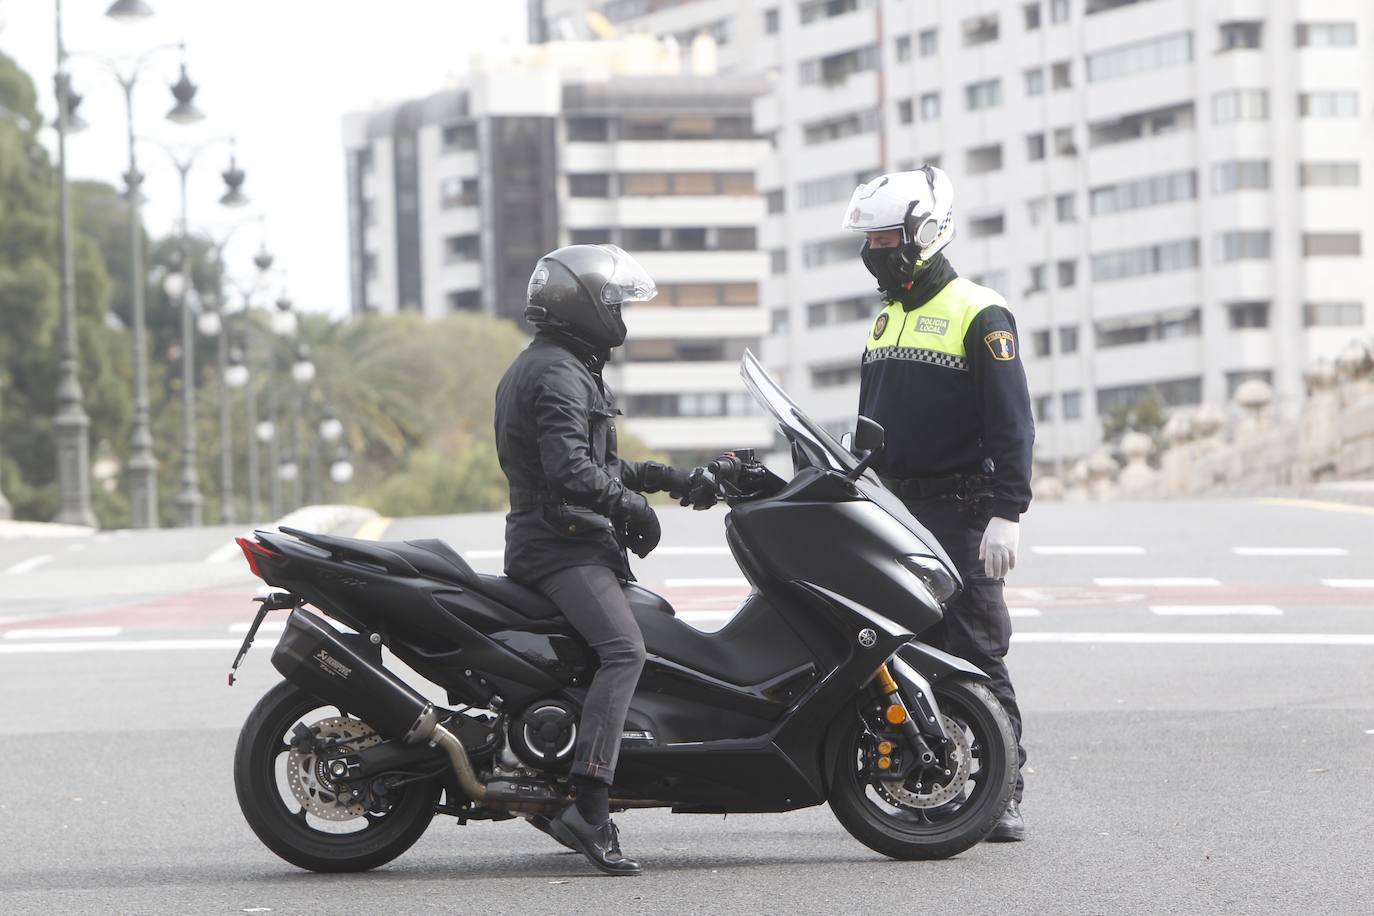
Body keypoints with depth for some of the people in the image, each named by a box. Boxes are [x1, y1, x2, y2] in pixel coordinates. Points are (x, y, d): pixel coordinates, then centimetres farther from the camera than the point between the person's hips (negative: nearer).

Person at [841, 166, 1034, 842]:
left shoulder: (979, 315, -7)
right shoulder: (887, 318, 18)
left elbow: (1012, 424, -12)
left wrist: (1006, 514, -18)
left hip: (960, 514, -7)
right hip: (893, 510, 7)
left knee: (977, 657, -8)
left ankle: (1004, 793, -5)